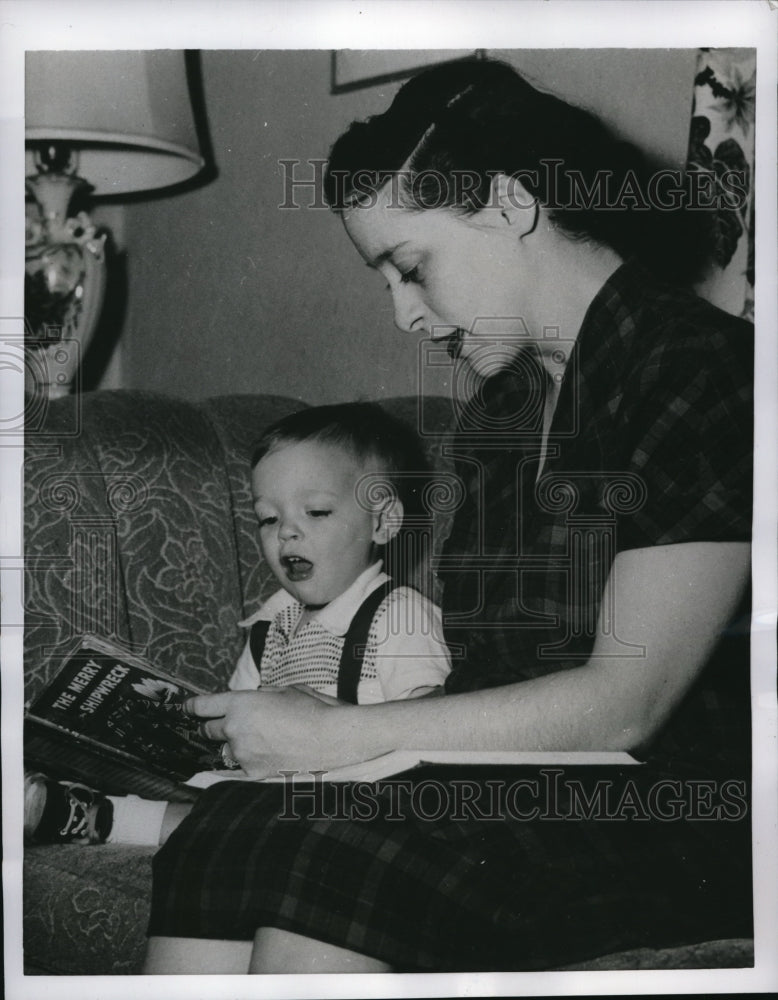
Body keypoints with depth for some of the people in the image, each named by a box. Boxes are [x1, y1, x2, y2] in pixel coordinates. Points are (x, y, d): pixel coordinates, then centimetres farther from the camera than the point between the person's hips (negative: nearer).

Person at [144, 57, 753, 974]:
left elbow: (625, 705, -16)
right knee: (217, 847, -20)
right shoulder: (502, 400, 15)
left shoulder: (703, 375, -10)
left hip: (668, 813, -6)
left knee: (325, 862, -30)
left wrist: (339, 736, -15)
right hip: (505, 781, 6)